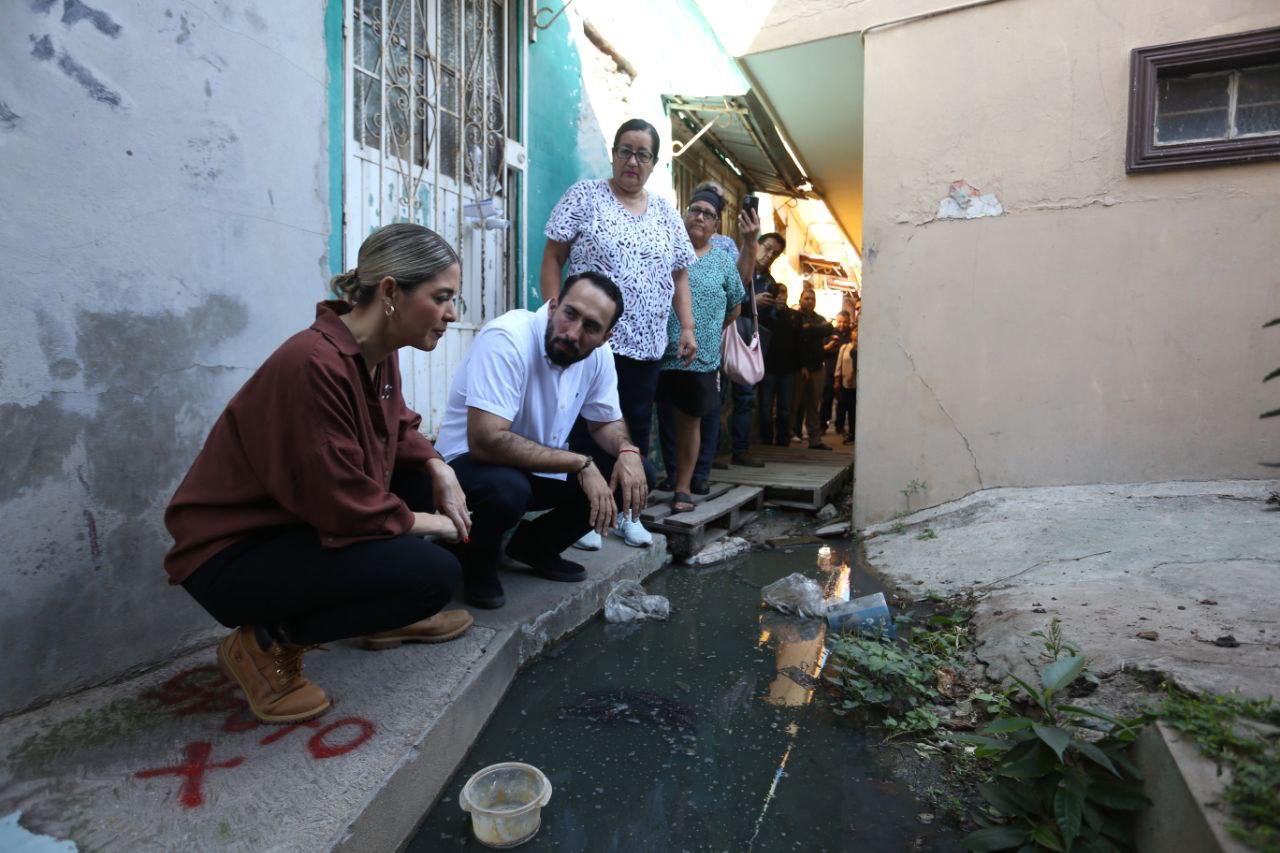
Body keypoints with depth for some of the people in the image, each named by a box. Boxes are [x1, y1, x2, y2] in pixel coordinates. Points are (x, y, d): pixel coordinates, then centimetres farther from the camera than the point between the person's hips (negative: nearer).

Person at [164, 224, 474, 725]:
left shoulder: (377, 354, -3)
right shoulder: (314, 365, -30)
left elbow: (399, 429, 12)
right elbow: (344, 508, -28)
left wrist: (437, 468, -8)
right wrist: (425, 522, -12)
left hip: (298, 522, 9)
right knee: (434, 573, -22)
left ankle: (386, 617, 17)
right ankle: (268, 642, -4)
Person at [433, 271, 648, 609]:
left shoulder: (598, 354, -7)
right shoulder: (507, 338, -29)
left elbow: (607, 422, 7)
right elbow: (485, 441, -36)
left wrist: (628, 450, -17)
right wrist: (581, 464, -31)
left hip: (542, 468, 7)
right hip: (470, 461, -6)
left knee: (627, 474, -8)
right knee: (506, 489, -38)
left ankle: (537, 546, 11)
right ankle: (477, 562, -2)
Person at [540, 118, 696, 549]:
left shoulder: (667, 214, 15)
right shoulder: (583, 196, 2)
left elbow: (680, 275, 17)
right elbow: (553, 258, -2)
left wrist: (687, 327, 7)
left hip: (646, 345, 5)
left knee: (637, 430, 9)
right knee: (587, 428, -1)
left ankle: (628, 513, 21)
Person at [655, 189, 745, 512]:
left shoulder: (723, 262, 11)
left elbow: (735, 307, 19)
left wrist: (707, 333, 14)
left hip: (702, 359, 1)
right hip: (659, 353, 0)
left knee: (690, 420, 6)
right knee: (665, 419, 3)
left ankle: (684, 486, 15)